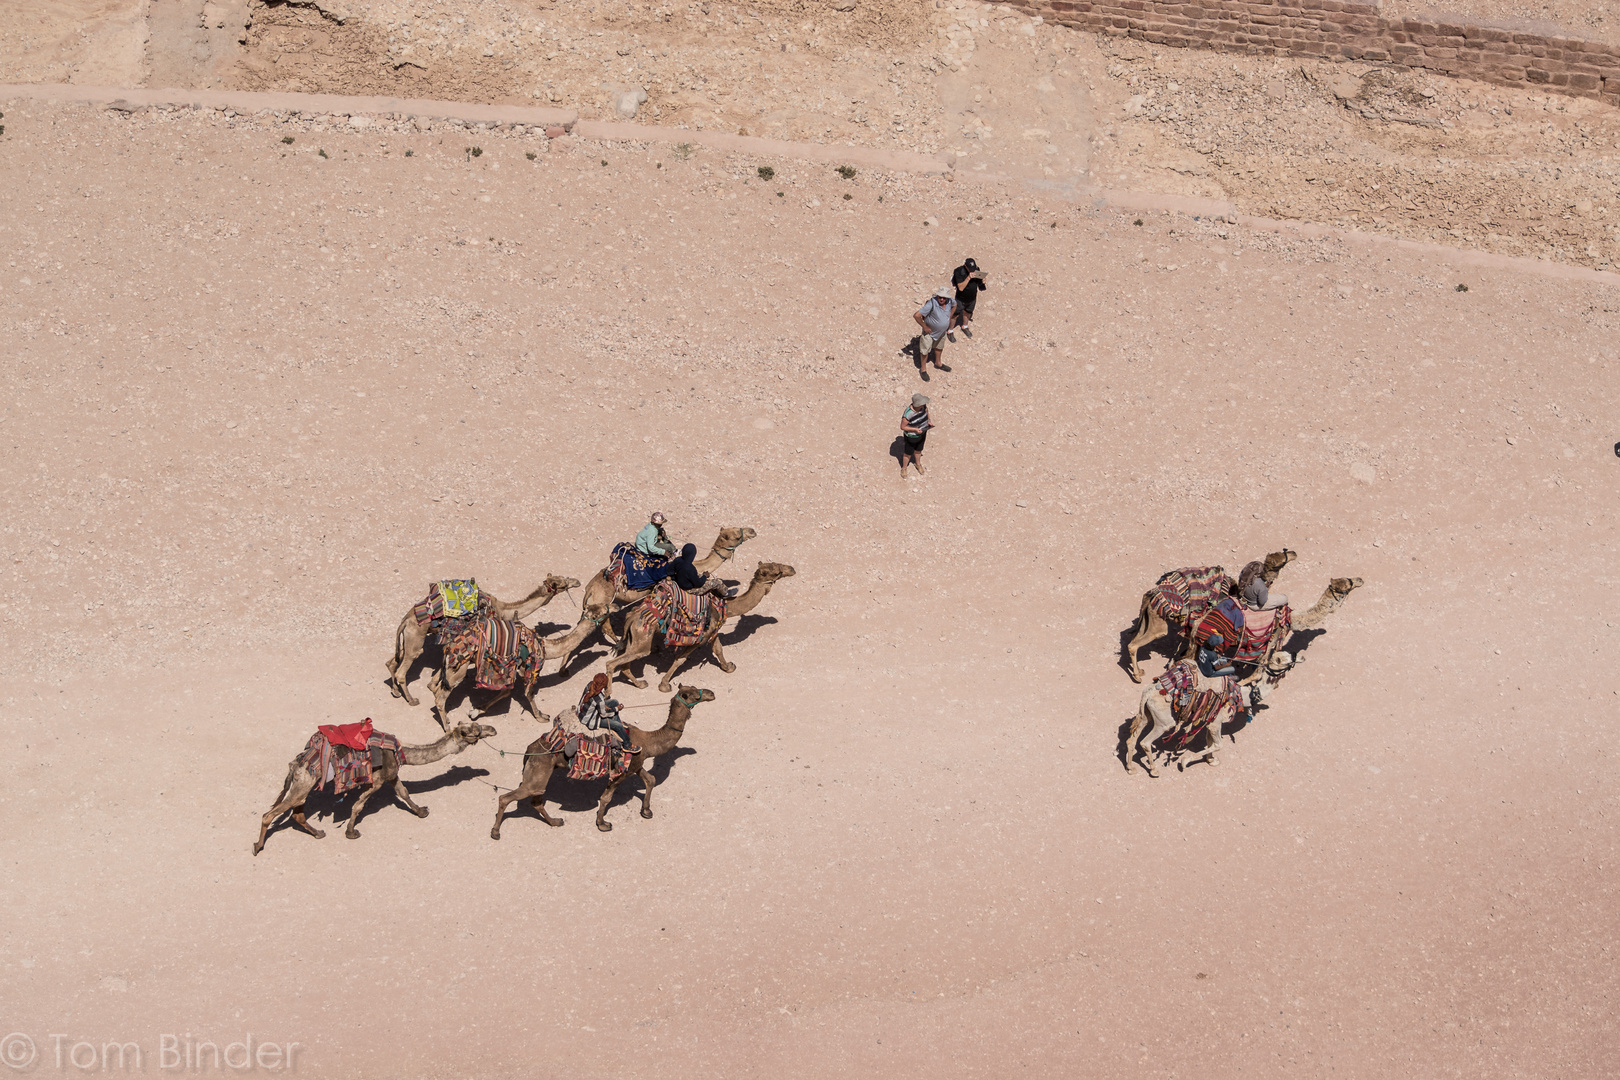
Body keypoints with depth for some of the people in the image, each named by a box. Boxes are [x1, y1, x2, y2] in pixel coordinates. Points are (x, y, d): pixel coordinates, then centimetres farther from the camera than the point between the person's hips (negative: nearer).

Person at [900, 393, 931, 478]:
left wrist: (929, 421, -13)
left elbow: (927, 413, 3)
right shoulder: (908, 414, -39)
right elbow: (902, 427, -26)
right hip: (911, 437, -5)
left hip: (922, 434, 5)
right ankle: (904, 468, 47)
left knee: (918, 450, 30)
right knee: (908, 454, 19)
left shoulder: (923, 406, -21)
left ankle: (918, 464, 58)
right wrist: (915, 429, -32)